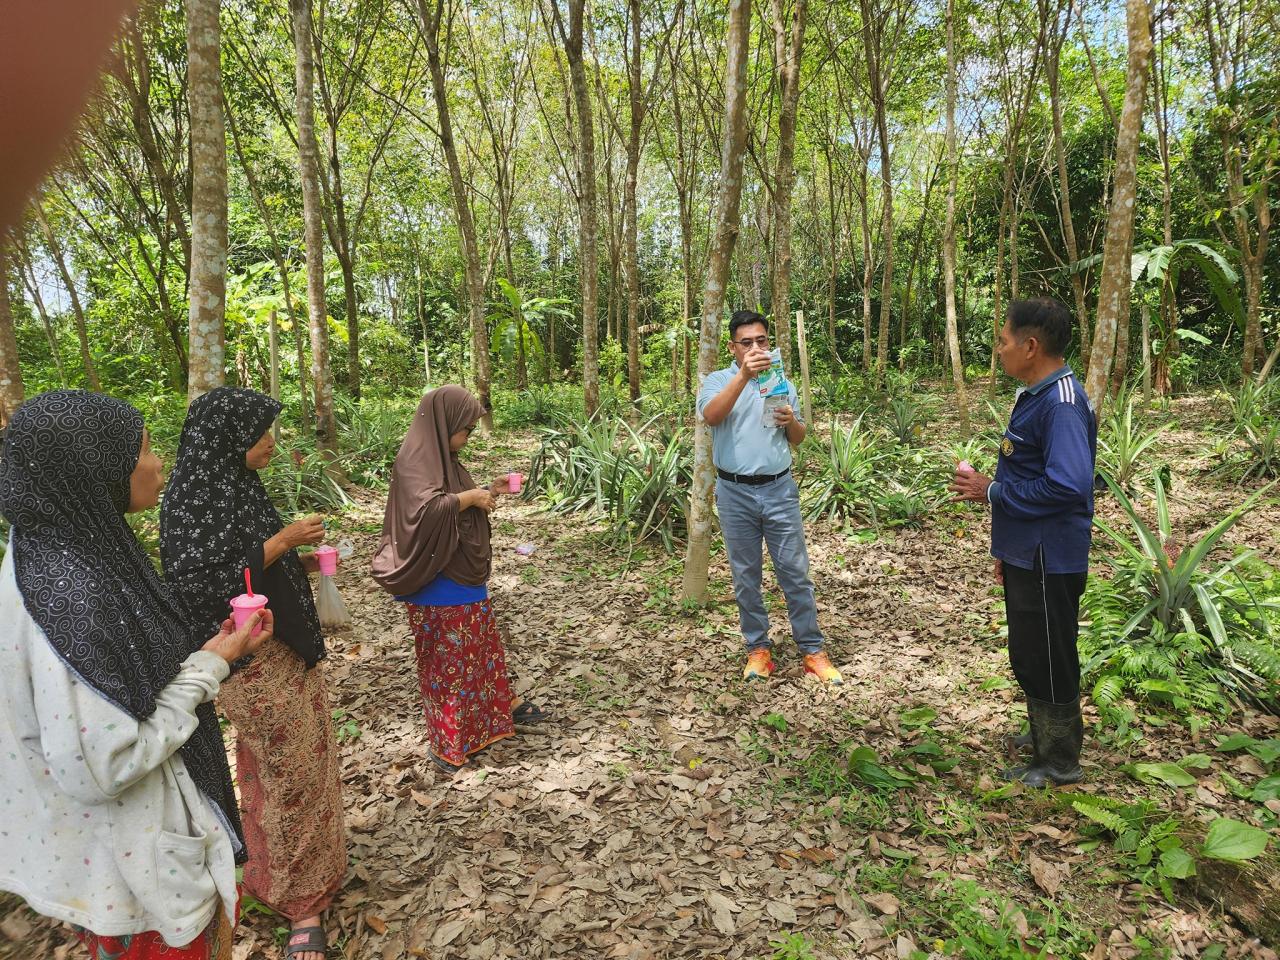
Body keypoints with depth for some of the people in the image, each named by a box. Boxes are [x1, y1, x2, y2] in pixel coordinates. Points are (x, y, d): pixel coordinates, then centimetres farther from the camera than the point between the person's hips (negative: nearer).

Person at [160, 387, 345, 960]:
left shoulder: (238, 486, 4)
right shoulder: (191, 502, -21)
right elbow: (198, 585, -27)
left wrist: (299, 563, 2)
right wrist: (278, 543, -24)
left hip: (287, 649, 8)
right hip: (251, 659, -8)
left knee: (307, 757, 21)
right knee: (287, 770, 4)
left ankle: (315, 852, 41)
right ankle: (301, 901, 22)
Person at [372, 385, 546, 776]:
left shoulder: (440, 456, 8)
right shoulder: (414, 460, -20)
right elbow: (425, 511, -34)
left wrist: (487, 492, 7)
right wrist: (469, 498, -22)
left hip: (467, 580, 9)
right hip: (440, 587, -9)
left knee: (483, 645, 22)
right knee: (447, 659, 5)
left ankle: (502, 707, 40)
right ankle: (447, 742, 21)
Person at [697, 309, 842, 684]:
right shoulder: (717, 381, 1)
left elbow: (799, 439, 14)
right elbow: (711, 416, -22)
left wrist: (792, 422, -9)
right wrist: (743, 375, -33)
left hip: (779, 490, 2)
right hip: (735, 493, -1)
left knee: (795, 571, 4)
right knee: (746, 576, 9)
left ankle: (812, 650, 14)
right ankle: (758, 647, 22)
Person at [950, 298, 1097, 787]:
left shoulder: (1062, 403, -22)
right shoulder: (1035, 396, 9)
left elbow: (1067, 486, -32)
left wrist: (991, 491, -20)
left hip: (1048, 560, -10)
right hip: (1026, 554, 10)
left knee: (1045, 658, 5)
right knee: (1028, 653, 22)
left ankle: (1059, 761, 24)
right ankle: (1046, 733, 42)